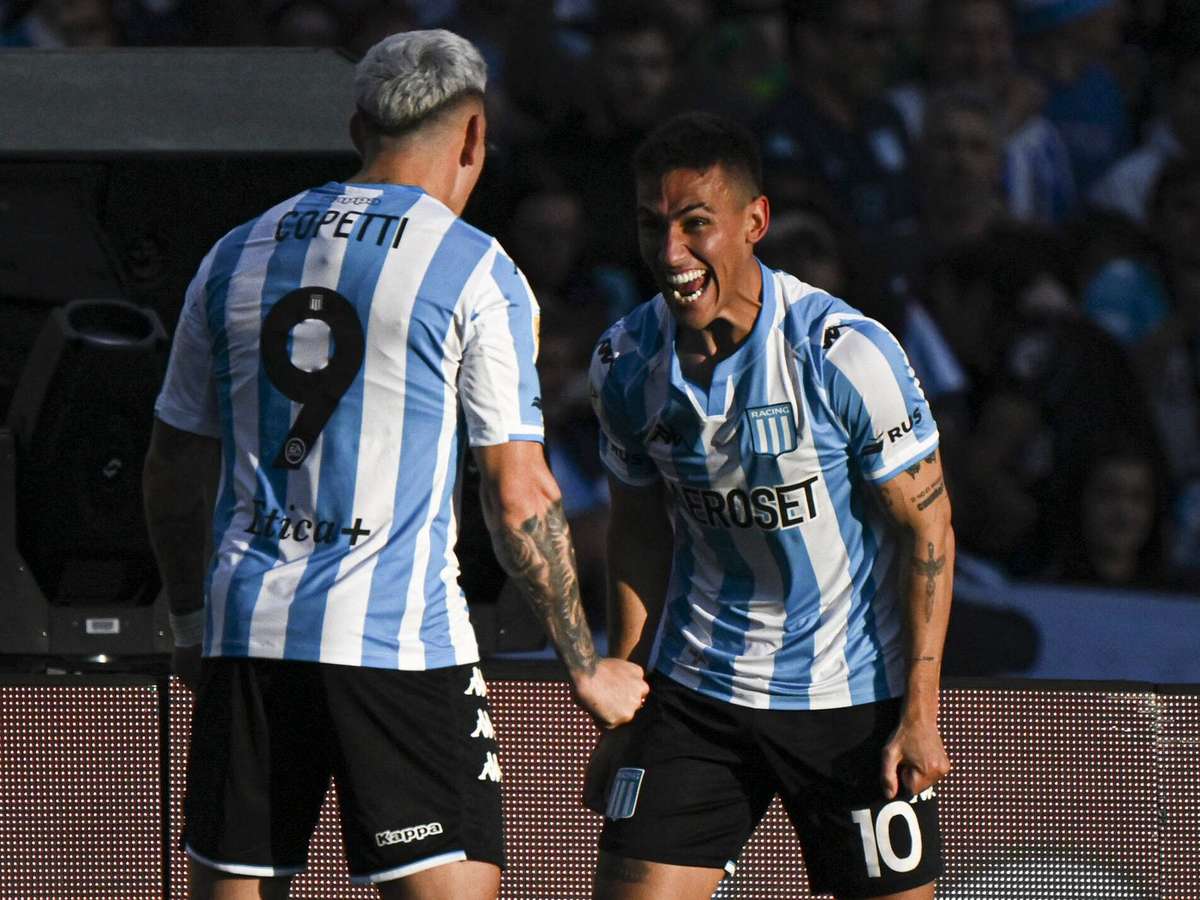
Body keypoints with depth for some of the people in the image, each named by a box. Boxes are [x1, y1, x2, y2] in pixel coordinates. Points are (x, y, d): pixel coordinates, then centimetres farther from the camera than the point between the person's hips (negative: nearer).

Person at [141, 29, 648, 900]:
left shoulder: (236, 257, 12)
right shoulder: (476, 272, -2)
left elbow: (174, 474, 17)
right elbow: (520, 499, -4)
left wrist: (191, 626, 30)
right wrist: (586, 668, 5)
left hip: (248, 632, 5)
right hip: (402, 638, -5)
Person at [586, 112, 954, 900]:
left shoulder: (847, 353, -17)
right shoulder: (625, 362, -3)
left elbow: (926, 525, -9)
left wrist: (919, 710, -13)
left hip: (855, 695, -3)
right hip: (695, 688, 3)